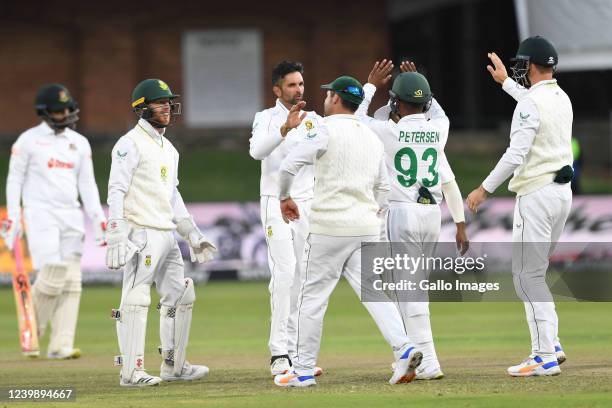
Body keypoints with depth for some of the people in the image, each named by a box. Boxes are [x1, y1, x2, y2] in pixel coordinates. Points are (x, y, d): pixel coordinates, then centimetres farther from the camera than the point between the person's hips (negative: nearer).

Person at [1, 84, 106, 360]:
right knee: (52, 275, -16)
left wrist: (99, 220, 5)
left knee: (71, 282, -3)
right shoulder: (28, 140, 0)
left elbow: (87, 184, 13)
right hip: (40, 214, -5)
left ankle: (61, 345, -3)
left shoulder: (79, 143, 13)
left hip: (72, 217, 5)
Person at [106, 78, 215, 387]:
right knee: (135, 300, -11)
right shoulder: (130, 144, -7)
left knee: (180, 297, 12)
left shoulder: (169, 149, 20)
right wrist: (116, 237, -22)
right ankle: (131, 372, -11)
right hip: (141, 234, -9)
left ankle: (173, 366, 21)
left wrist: (193, 234, 22)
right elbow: (117, 191, -14)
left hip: (166, 235, 9)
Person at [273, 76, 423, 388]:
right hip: (367, 227, 6)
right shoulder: (372, 139, 14)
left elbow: (289, 165, -12)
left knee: (312, 296, 3)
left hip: (329, 227, -6)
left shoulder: (327, 131, -7)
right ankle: (403, 348, -18)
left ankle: (303, 370, 7)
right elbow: (383, 187, 20)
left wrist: (284, 198, 4)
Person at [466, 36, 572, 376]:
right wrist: (506, 82, 44)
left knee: (528, 275, -5)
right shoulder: (562, 98, 12)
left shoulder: (530, 103, -16)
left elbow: (517, 154, -23)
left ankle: (546, 358, -10)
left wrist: (485, 189, -18)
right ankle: (551, 346, 14)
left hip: (537, 195, -9)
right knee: (534, 272, 18)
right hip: (563, 192, 9)